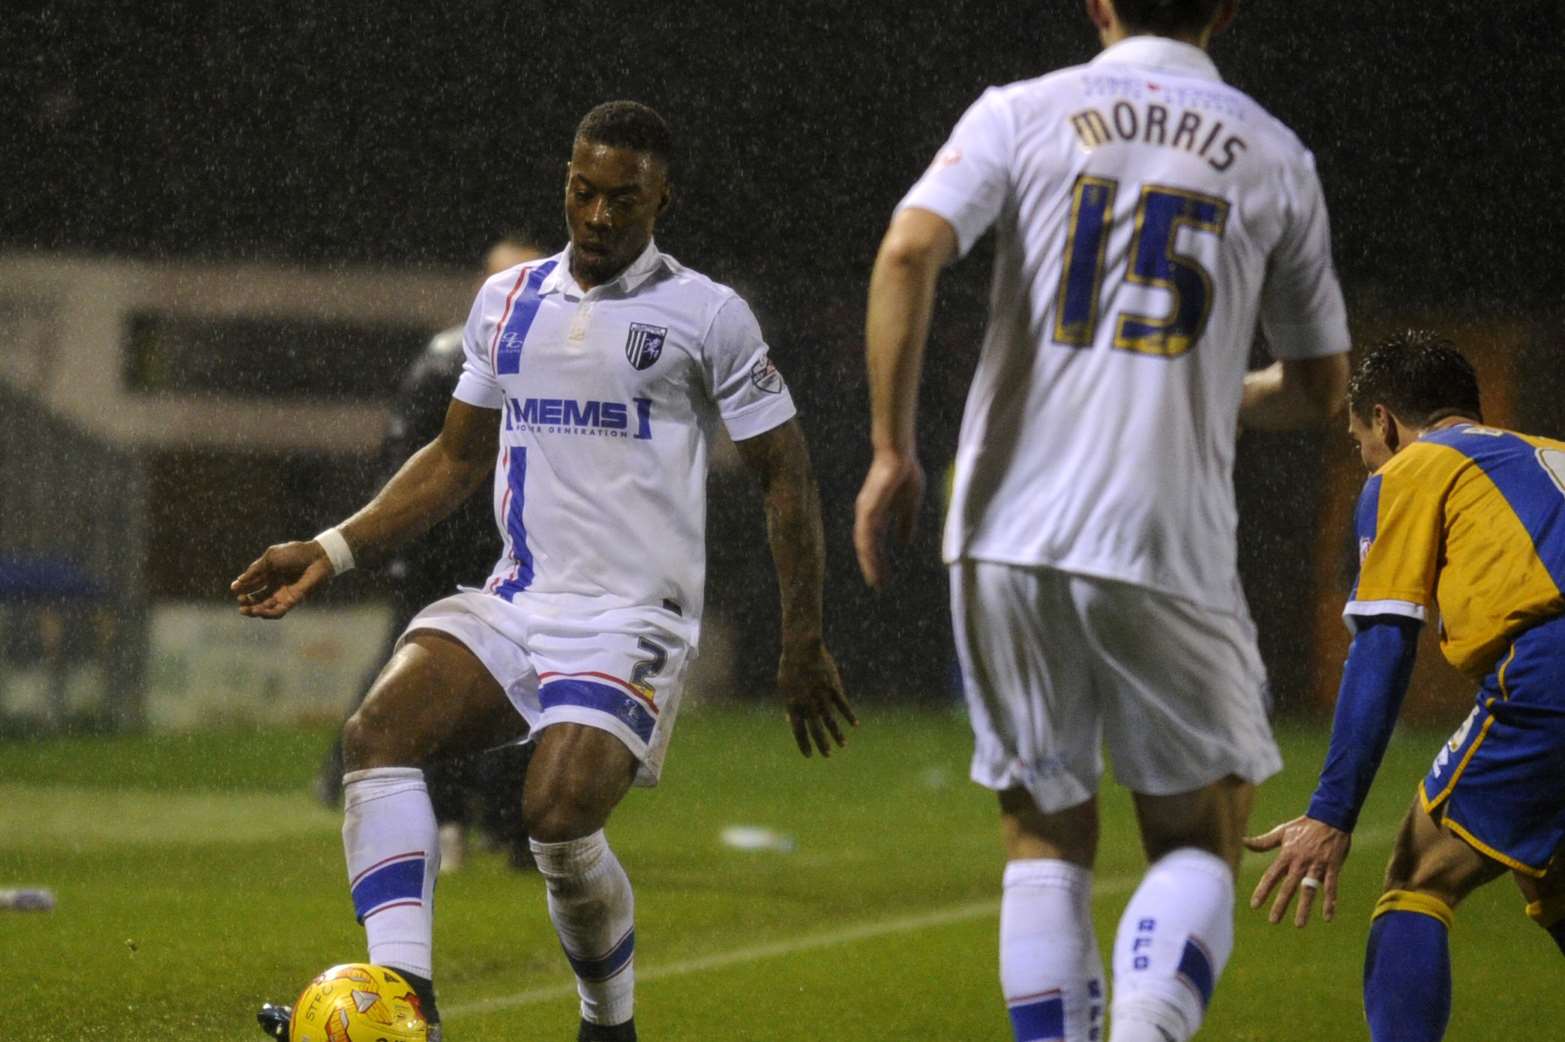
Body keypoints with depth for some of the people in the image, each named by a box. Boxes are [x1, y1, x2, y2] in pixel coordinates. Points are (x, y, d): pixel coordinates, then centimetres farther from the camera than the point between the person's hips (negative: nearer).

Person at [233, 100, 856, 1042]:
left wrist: (805, 647, 0)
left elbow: (786, 478, 2)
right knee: (380, 732, -21)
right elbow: (458, 458, 23)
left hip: (635, 618, -5)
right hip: (518, 602, 5)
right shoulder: (507, 303, 13)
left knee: (559, 814, -26)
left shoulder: (707, 317, -2)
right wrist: (333, 551, 13)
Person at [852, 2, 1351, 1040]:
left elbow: (909, 251, -11)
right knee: (1198, 839, 10)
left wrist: (892, 450, -5)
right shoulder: (1275, 158, 9)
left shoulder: (1020, 114, 6)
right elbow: (1319, 388, 17)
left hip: (1007, 535, 1)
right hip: (1168, 546, -1)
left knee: (1046, 836, 13)